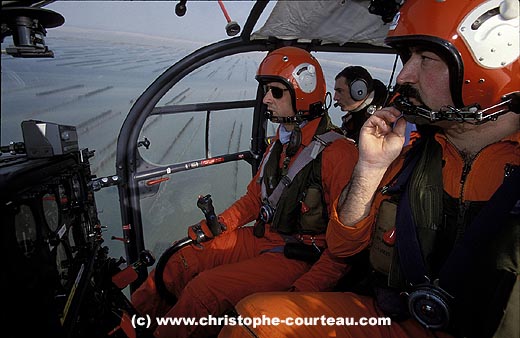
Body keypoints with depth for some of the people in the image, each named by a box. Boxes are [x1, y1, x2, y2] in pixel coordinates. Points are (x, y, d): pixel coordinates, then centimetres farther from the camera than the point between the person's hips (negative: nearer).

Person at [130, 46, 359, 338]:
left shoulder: (338, 153, -19)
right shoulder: (280, 144, 10)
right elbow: (255, 198, 18)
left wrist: (302, 291, -26)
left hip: (299, 257, -8)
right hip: (261, 238, 8)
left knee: (206, 288, -23)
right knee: (181, 262, 1)